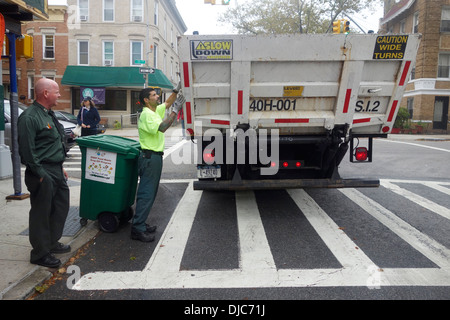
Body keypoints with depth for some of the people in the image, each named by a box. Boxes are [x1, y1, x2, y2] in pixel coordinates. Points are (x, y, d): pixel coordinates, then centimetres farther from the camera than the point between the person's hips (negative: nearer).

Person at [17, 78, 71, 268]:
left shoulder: (48, 114, 14)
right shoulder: (29, 117, -17)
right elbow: (27, 151, -20)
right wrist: (41, 175, -18)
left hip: (56, 171, 10)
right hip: (43, 174, -10)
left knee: (61, 207, 18)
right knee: (41, 213, 2)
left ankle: (52, 242, 36)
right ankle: (40, 254, 17)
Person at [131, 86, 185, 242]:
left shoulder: (155, 111, 14)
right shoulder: (147, 114, -14)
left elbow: (167, 103, 26)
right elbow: (162, 127, -27)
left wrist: (176, 90, 12)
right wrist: (175, 110, -24)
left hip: (154, 157, 10)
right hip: (150, 157, -10)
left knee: (149, 193, 15)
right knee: (146, 193, -8)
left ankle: (140, 224, 23)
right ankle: (137, 229, -2)